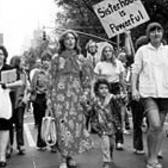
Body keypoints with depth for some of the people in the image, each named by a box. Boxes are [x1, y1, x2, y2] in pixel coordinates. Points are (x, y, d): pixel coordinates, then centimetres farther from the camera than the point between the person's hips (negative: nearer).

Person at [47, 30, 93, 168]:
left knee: (76, 124, 1)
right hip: (60, 94, -2)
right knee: (63, 125, -5)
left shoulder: (80, 58, 10)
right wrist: (49, 97, 0)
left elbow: (85, 78, 14)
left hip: (76, 95, 2)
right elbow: (52, 79, 5)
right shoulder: (57, 59, 4)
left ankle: (70, 156, 16)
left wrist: (86, 93, 4)